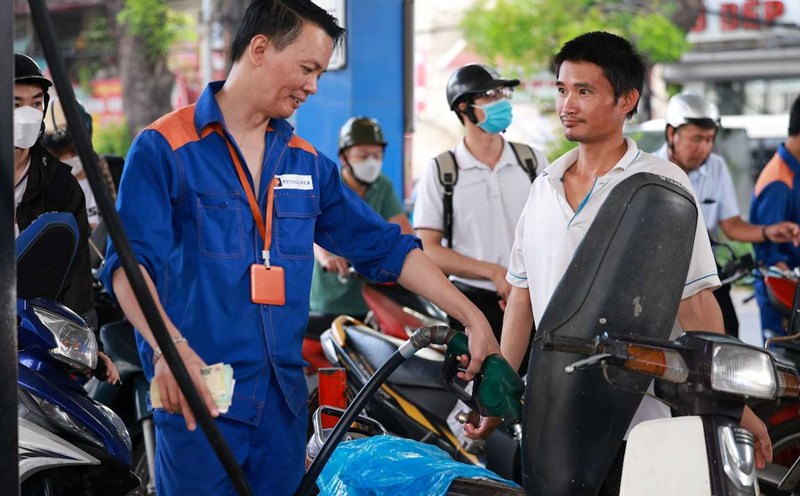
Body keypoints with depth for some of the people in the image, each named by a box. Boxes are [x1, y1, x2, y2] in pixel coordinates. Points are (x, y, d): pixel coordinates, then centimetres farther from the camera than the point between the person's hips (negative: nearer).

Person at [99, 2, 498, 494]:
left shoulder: (306, 162, 15)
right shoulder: (163, 149, -3)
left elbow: (386, 247, 17)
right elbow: (130, 260, -13)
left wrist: (471, 317, 12)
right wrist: (168, 346, -30)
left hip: (284, 397, 6)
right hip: (197, 397, -5)